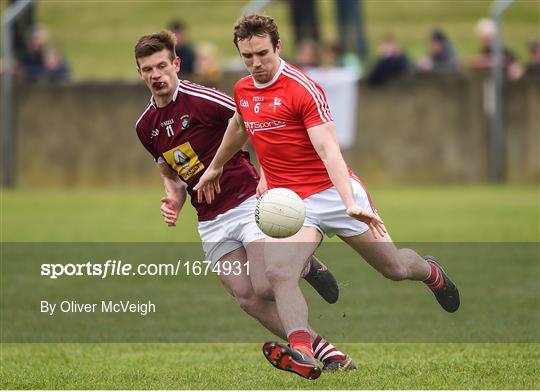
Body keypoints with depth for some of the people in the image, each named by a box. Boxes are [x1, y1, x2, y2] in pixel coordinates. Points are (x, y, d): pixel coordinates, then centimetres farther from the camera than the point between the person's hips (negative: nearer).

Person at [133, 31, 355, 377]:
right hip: (211, 222, 6)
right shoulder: (146, 127, 8)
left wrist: (267, 176, -21)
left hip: (248, 202, -6)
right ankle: (323, 350, 2)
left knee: (264, 289, -20)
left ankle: (304, 265, 14)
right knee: (247, 298, -7)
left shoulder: (201, 100, -14)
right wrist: (174, 203, 2)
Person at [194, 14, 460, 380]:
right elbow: (238, 128, 30)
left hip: (334, 191, -4)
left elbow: (327, 149, -23)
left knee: (394, 267, 8)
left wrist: (350, 202, -33)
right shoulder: (243, 91, 6)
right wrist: (215, 167, 43)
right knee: (278, 272, -25)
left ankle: (431, 271, 44)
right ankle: (302, 353, -35)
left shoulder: (304, 89, -15)